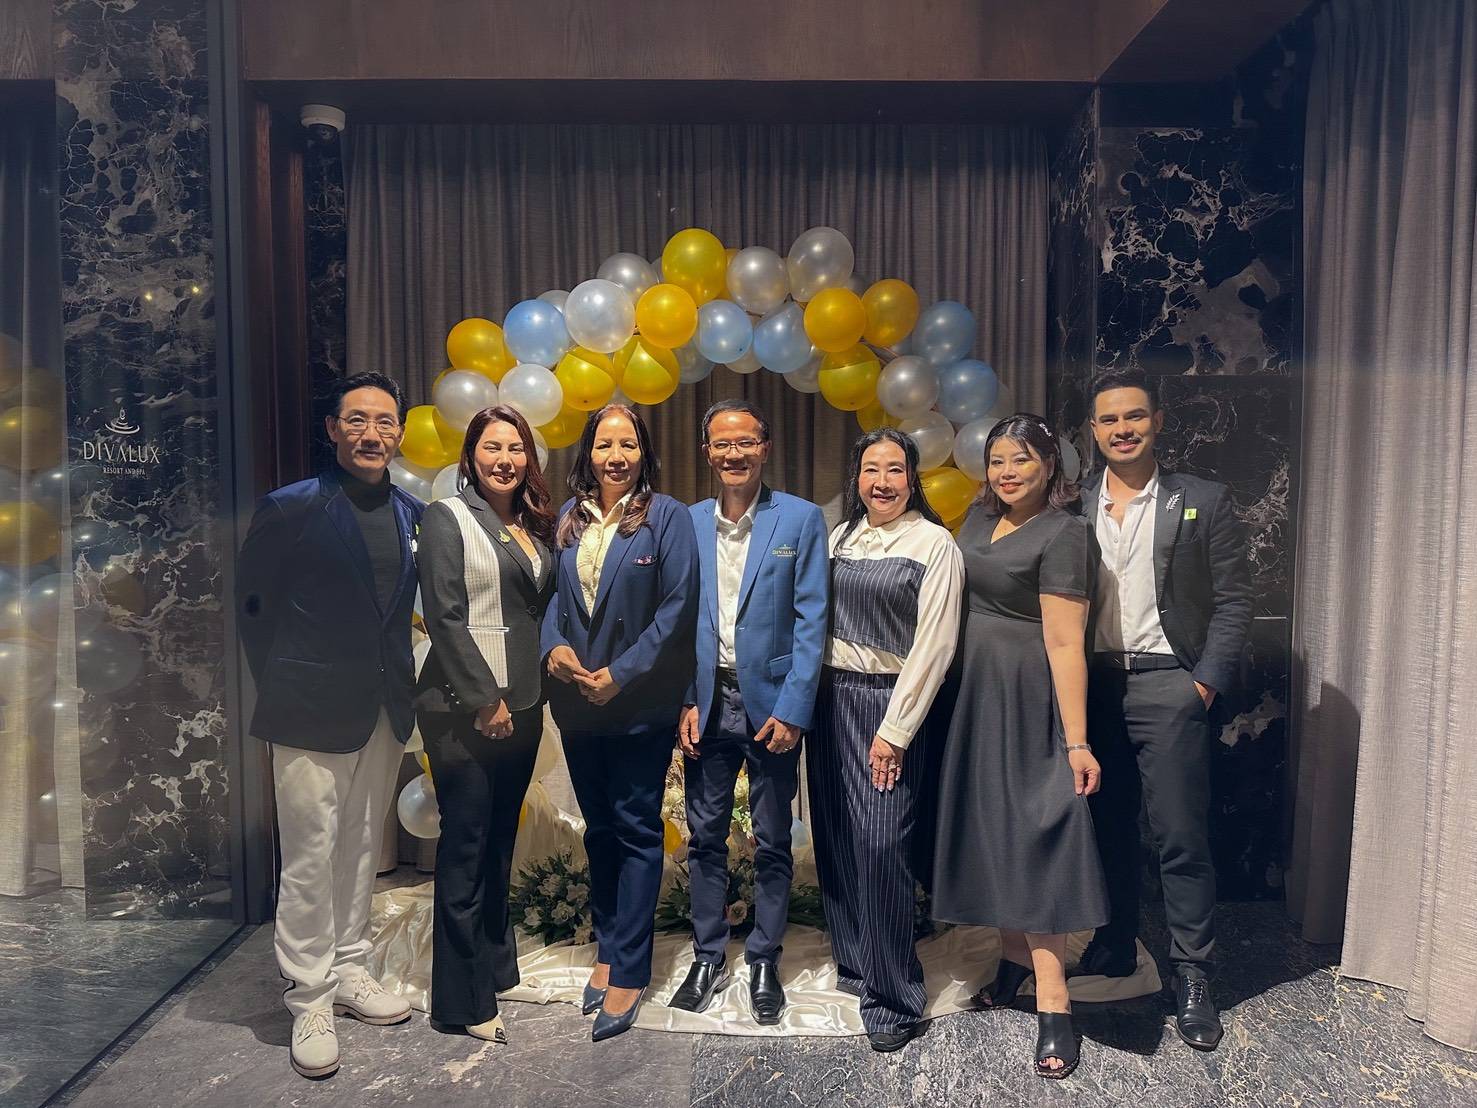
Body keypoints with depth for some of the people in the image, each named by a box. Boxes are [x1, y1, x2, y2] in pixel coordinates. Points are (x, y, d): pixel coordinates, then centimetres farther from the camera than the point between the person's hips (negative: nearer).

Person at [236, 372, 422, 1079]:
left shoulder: (413, 515, 6)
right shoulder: (290, 508, -7)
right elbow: (254, 605, -2)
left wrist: (397, 680, 7)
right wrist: (281, 689, -1)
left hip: (385, 712, 5)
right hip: (312, 715, -5)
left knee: (361, 850, 15)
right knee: (310, 859, 2)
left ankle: (349, 975, 31)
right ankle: (308, 1002, 17)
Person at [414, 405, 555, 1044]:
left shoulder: (534, 527, 13)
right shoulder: (447, 518, -6)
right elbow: (444, 618, -13)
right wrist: (485, 699, -14)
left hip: (520, 705, 6)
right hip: (464, 708, -6)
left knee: (500, 841, 15)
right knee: (465, 847, 1)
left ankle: (495, 966, 30)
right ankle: (464, 1000, 12)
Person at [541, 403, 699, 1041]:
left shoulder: (668, 518, -7)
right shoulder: (568, 519, 7)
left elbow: (677, 608, -12)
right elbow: (554, 593, 10)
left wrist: (620, 672, -15)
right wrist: (554, 645, -10)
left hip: (640, 703, -5)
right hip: (578, 701, 5)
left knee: (636, 831, 3)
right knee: (598, 829, 16)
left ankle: (628, 973, 13)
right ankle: (608, 950, 32)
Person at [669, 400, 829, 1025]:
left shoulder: (801, 520, -4)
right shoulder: (687, 524, 5)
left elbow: (810, 621, -7)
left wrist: (792, 710, -12)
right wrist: (686, 701, -2)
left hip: (771, 703, -2)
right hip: (706, 702, 3)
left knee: (772, 842, 10)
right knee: (704, 836, 12)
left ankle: (764, 962, 27)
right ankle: (708, 957, 29)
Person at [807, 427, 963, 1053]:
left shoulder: (935, 544, -5)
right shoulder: (840, 537, 10)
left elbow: (933, 646, -10)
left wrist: (894, 730, -13)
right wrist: (807, 697, 4)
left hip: (888, 700, -5)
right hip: (830, 696, 5)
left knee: (880, 844, -8)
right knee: (835, 837, 9)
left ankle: (890, 994, 8)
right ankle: (852, 960, 28)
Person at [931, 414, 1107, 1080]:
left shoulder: (1062, 534, -14)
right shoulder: (980, 515, 8)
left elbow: (1065, 644, -19)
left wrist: (1076, 742, -21)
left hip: (1027, 700, -7)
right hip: (973, 693, 7)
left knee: (1030, 836, -4)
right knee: (988, 828, 14)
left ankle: (1051, 1001, 5)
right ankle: (1015, 956, 32)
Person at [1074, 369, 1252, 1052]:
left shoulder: (1203, 503, 1)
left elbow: (1234, 601, -1)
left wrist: (1206, 683, -8)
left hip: (1167, 685, -3)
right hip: (1092, 686, 3)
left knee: (1181, 837, 2)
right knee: (1106, 828, 13)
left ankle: (1191, 976, 16)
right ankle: (1113, 949, 29)